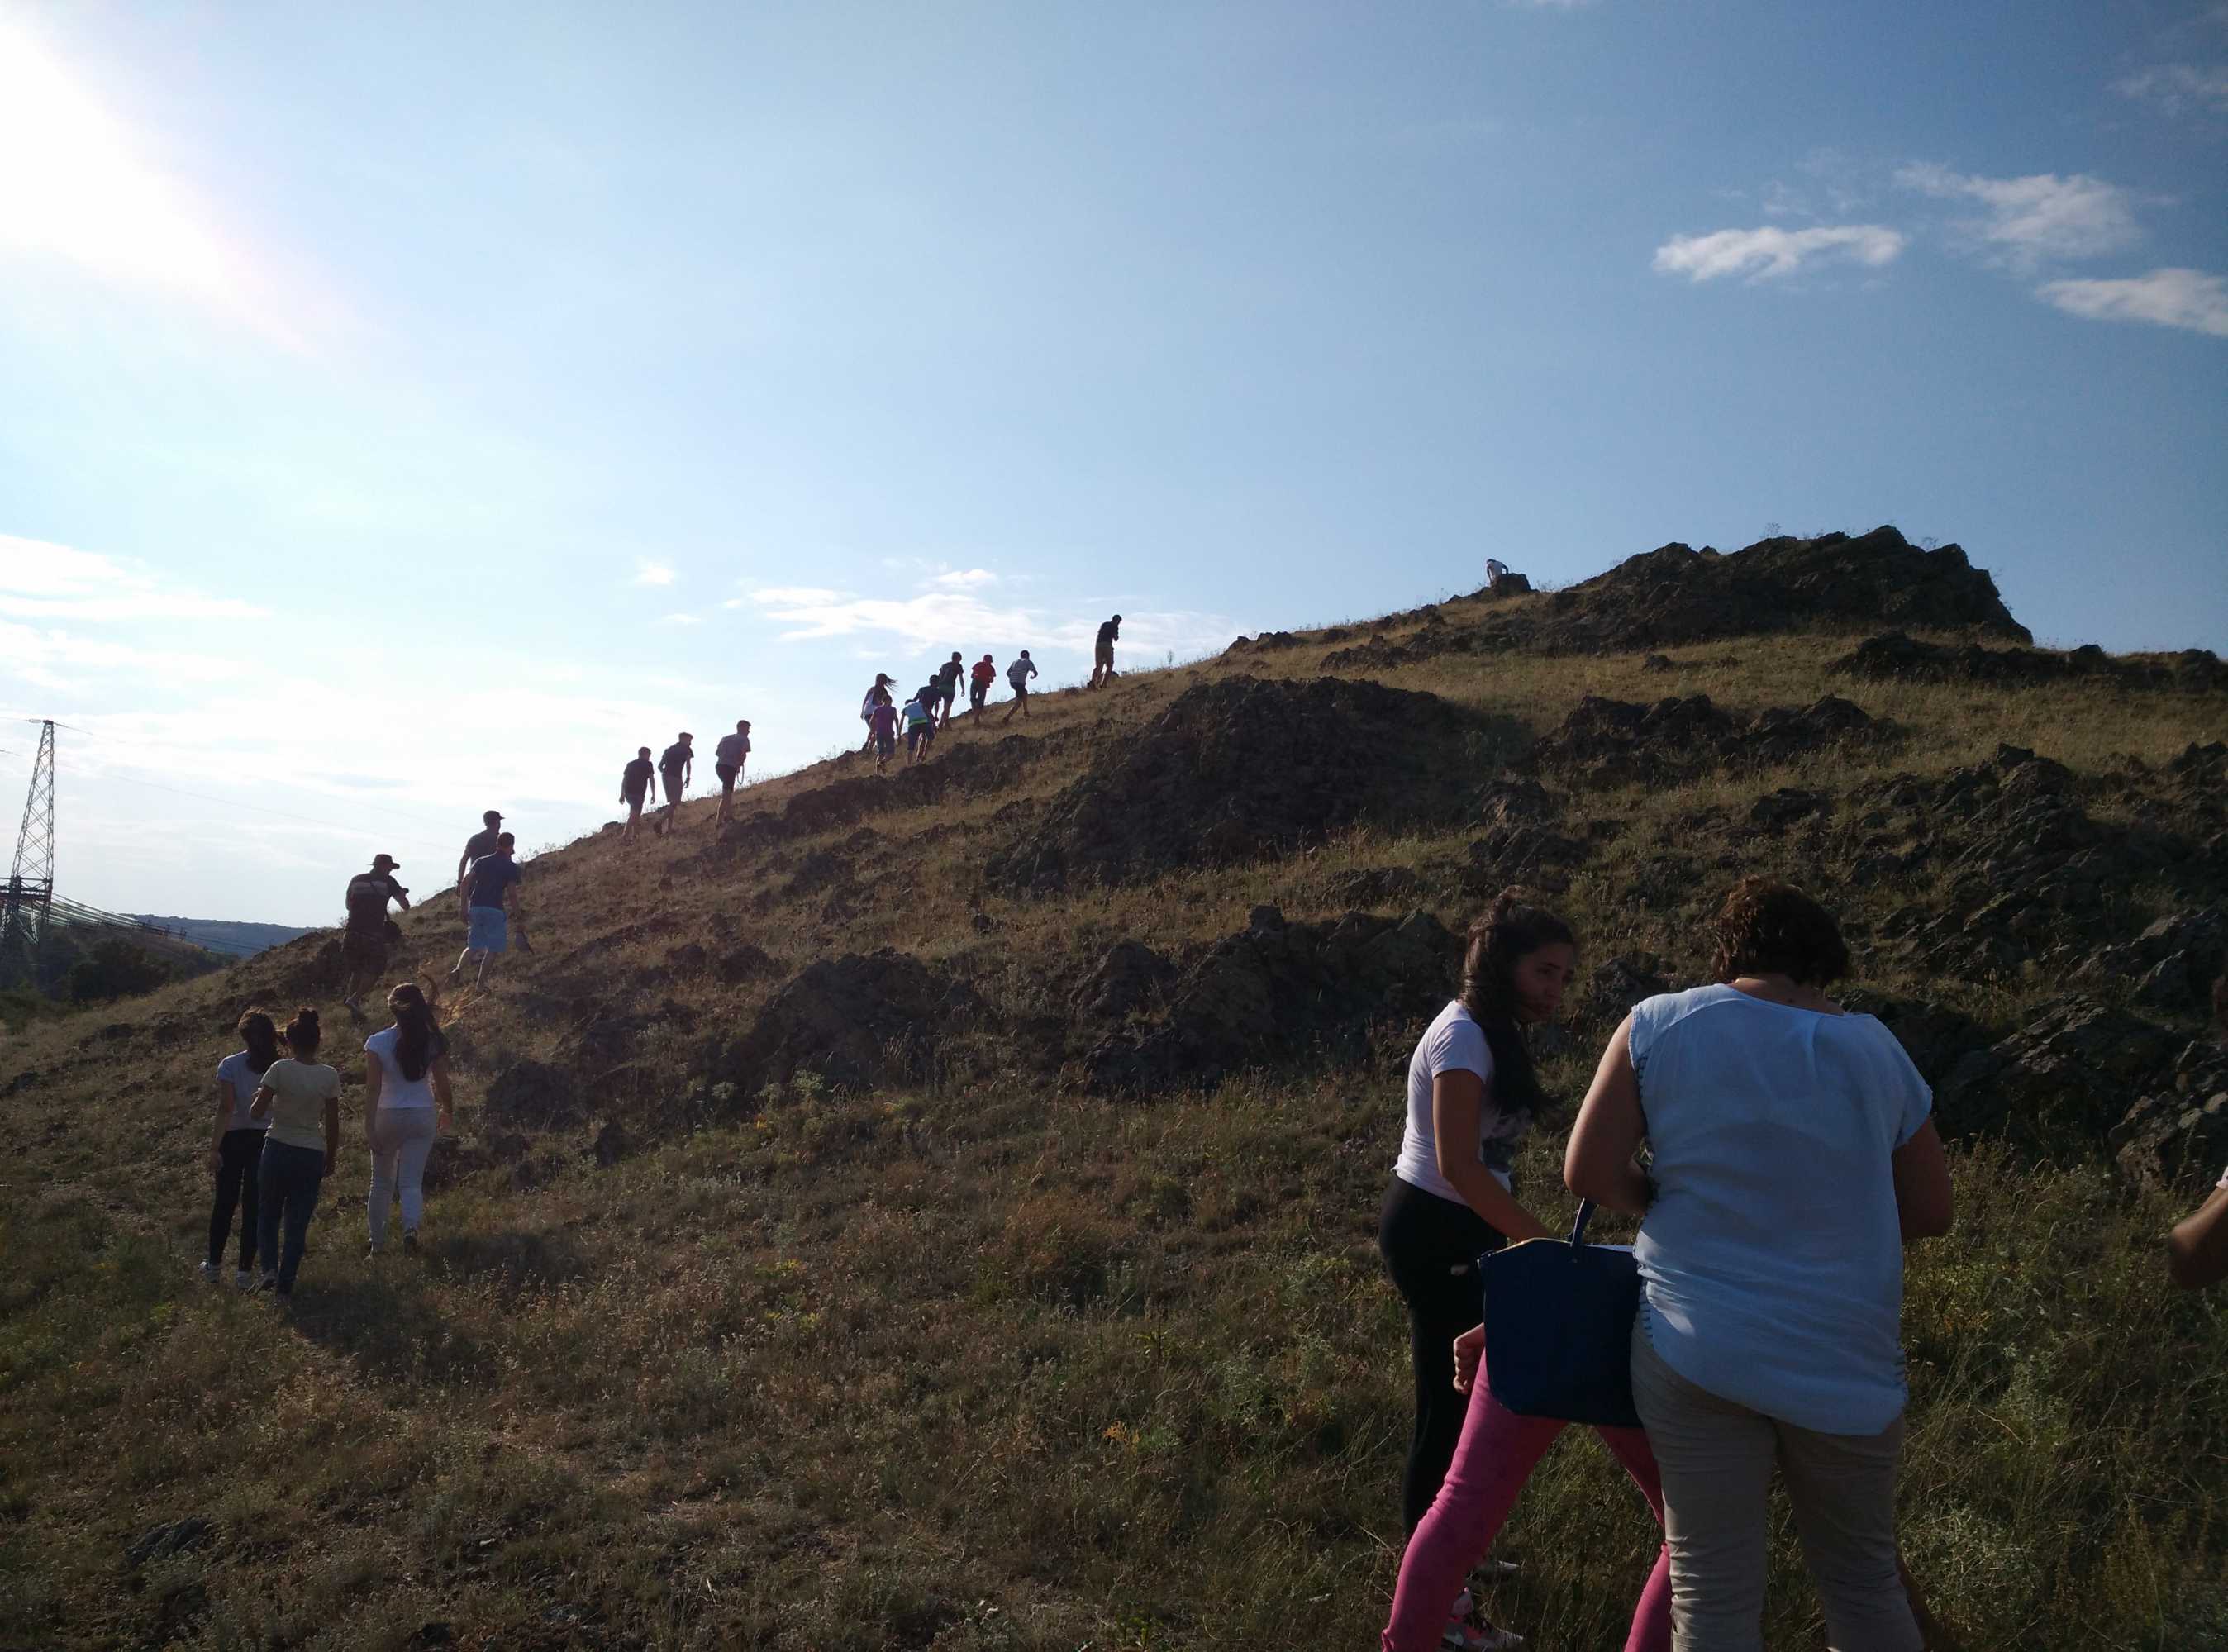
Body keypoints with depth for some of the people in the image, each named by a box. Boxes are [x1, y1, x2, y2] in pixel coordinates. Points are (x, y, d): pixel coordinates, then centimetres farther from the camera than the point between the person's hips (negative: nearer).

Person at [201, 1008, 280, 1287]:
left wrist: (215, 1147, -12)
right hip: (266, 1139, 1)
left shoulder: (230, 1065, -9)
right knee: (253, 1205, 8)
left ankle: (214, 1266, 26)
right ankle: (245, 1271, 11)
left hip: (234, 1139, -1)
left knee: (225, 1203, 15)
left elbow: (225, 1109, -15)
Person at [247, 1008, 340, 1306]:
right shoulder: (329, 1076, -4)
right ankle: (285, 1287, 12)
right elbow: (333, 1125, 0)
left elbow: (256, 1112, -9)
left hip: (277, 1150, -1)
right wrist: (331, 1159, 13)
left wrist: (258, 1096, 13)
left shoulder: (280, 1069, -10)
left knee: (268, 1216, 20)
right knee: (298, 1223, 10)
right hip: (312, 1156, 1)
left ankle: (270, 1268, 2)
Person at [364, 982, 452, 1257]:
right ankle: (411, 1226, -24)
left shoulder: (377, 1043, -9)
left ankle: (377, 1242, 23)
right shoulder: (433, 1042, -5)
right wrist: (447, 1111, 17)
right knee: (412, 1181, 3)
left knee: (382, 1182, 16)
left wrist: (369, 1127, -12)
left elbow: (372, 1088, -13)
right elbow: (442, 1084, 0)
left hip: (388, 1116, -1)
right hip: (423, 1116, 1)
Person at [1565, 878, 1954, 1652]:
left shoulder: (1657, 1025, -2)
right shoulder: (1875, 1048, 4)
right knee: (1863, 1576, 20)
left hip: (1698, 1348, -2)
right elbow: (1930, 1212, 9)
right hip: (1845, 1359, 2)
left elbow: (1588, 1173, -5)